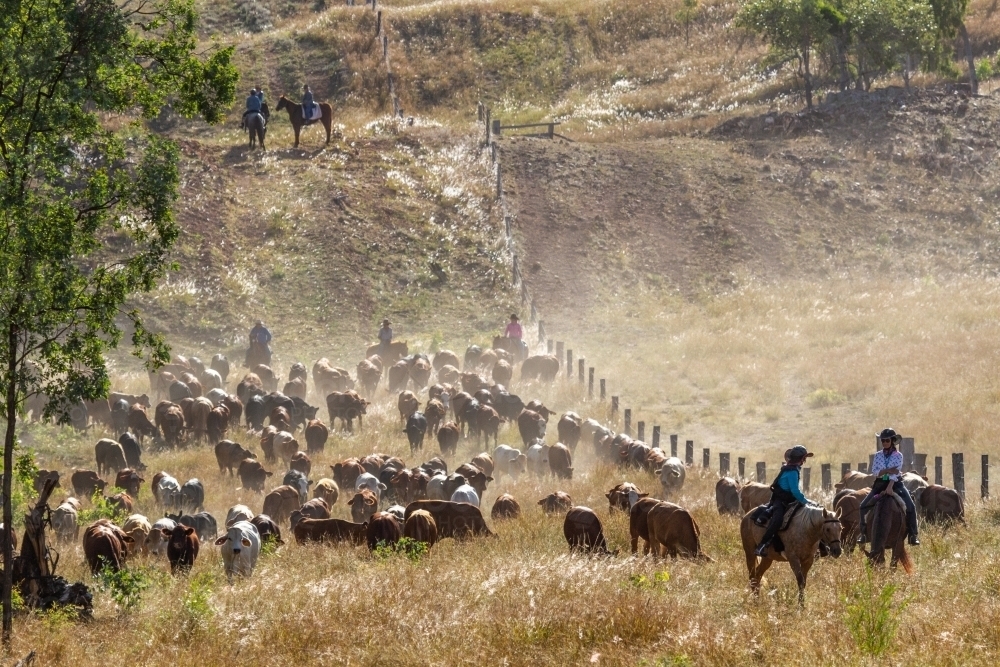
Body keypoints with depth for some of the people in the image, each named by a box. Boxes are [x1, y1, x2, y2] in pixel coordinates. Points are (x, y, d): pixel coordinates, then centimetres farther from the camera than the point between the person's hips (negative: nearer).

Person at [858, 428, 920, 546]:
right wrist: (888, 470, -22)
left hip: (895, 484, -3)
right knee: (863, 506, -11)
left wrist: (889, 488, -27)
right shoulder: (878, 456, 5)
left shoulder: (898, 455, -4)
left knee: (911, 507, -20)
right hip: (880, 484, 3)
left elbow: (895, 473, -16)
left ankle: (913, 534, -12)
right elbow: (875, 472, -6)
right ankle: (863, 532, 3)